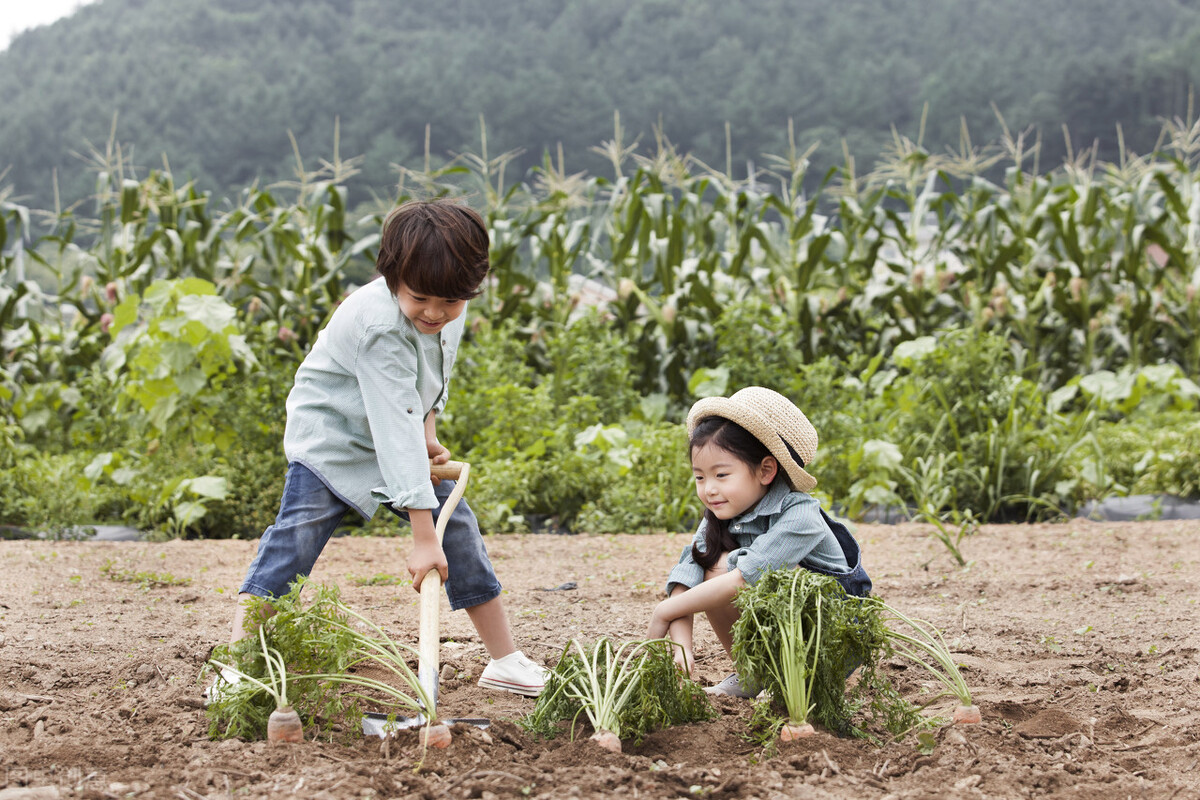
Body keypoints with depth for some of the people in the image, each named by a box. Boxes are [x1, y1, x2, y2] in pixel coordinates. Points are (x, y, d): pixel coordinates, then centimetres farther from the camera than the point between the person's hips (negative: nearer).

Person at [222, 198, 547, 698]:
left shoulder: (451, 307, -13)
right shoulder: (381, 327, -36)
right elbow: (396, 430, -39)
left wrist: (428, 431, -5)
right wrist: (422, 537, -41)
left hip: (400, 437, 7)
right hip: (331, 435, -7)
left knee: (458, 526, 1)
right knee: (298, 531, -22)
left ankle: (504, 660, 11)